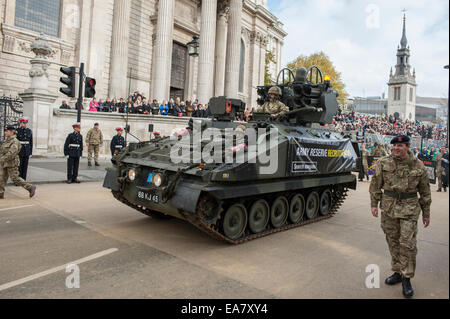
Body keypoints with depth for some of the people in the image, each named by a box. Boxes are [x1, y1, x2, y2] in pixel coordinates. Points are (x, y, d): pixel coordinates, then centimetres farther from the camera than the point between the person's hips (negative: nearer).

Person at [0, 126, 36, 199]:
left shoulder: (15, 141, -16)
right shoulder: (7, 141, 12)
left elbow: (12, 152, -27)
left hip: (12, 163, -8)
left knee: (15, 179, -7)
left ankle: (30, 187, 2)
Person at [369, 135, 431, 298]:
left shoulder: (418, 166, -1)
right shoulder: (383, 163, 0)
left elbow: (425, 191, 6)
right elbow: (375, 185, 6)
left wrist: (426, 213, 8)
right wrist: (374, 204, 1)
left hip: (409, 209, -2)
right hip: (388, 207, 2)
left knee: (407, 243, -5)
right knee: (393, 242, 11)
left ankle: (406, 278, 8)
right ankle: (397, 272, 27)